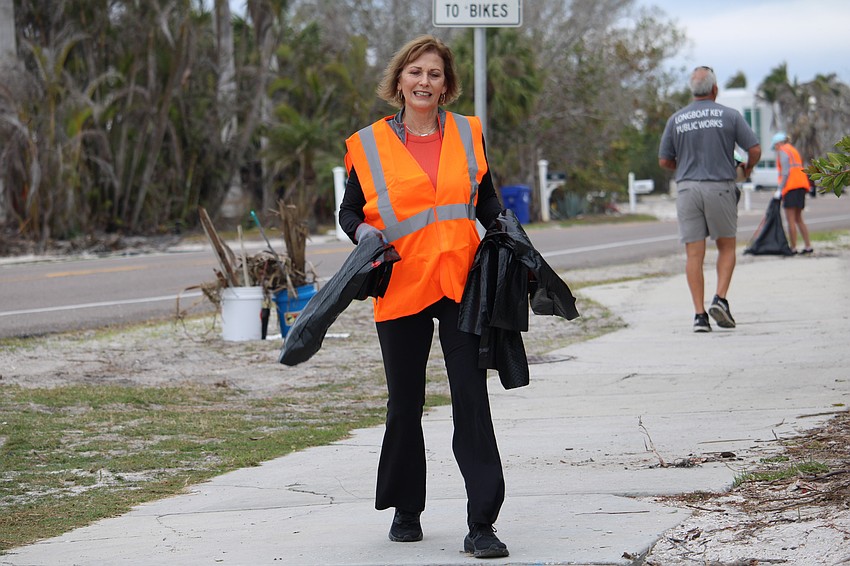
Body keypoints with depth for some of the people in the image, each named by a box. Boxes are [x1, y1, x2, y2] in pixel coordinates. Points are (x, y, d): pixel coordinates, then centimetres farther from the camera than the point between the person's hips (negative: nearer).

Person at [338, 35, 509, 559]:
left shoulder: (467, 134, 9)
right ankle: (405, 511, 27)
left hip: (461, 282, 0)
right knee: (405, 404, 10)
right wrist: (366, 233, -10)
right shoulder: (370, 145, 3)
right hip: (401, 289, 0)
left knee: (472, 400, -6)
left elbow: (486, 201, 19)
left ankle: (482, 525, -6)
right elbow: (350, 211, 11)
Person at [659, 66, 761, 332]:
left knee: (694, 254, 2)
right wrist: (748, 168, 19)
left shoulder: (676, 119, 4)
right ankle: (720, 299, -5)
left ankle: (699, 314, -4)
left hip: (687, 188, 1)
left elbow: (664, 161, 8)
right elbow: (755, 149, -3)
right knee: (726, 247, 13)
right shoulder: (729, 115, -1)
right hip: (720, 187, -1)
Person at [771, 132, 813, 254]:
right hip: (801, 185, 9)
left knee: (791, 219, -7)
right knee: (798, 219, 13)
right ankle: (808, 246, 8)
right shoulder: (794, 150, 25)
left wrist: (780, 189, -13)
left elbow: (786, 172, -13)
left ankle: (793, 248, -9)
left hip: (791, 186, -9)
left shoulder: (783, 151, -2)